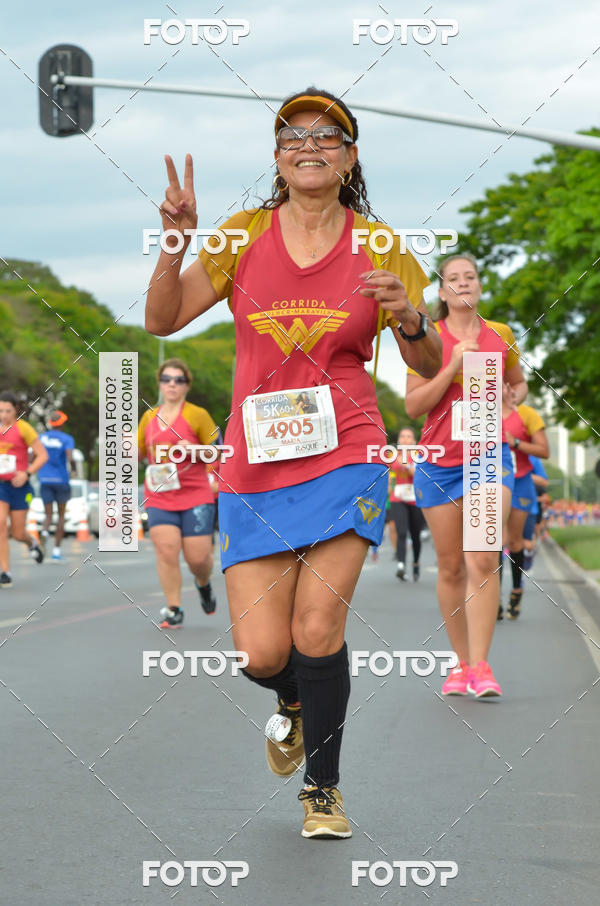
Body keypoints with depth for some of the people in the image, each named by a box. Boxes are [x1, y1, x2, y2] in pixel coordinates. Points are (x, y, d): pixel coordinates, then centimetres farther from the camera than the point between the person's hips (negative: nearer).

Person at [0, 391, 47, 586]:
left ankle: (32, 543, 40)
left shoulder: (23, 428, -7)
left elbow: (42, 455, -6)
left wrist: (27, 474, -17)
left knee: (17, 533, 1)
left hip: (19, 486, -3)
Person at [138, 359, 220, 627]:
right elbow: (139, 454, 21)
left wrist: (193, 450, -17)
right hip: (159, 497, 3)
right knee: (166, 549, -13)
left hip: (195, 496, -3)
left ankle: (203, 584, 32)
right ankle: (173, 609, -2)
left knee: (197, 557, -4)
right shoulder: (149, 417, 11)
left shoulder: (197, 415, -1)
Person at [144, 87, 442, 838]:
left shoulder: (378, 245, 2)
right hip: (255, 464, 1)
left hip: (344, 459, -1)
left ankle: (323, 788, 9)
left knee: (317, 627, -13)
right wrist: (175, 241, -16)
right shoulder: (247, 233, 3)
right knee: (262, 653, -6)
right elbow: (162, 321, 0)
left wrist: (411, 317, -17)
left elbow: (427, 366, 6)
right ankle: (293, 702, 33)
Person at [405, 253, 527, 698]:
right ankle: (462, 663, 16)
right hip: (439, 461, 0)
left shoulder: (501, 335, 7)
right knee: (450, 566, 5)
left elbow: (520, 383, 24)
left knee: (482, 560, -15)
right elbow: (413, 405, -5)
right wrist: (453, 367, -14)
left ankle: (481, 666, -14)